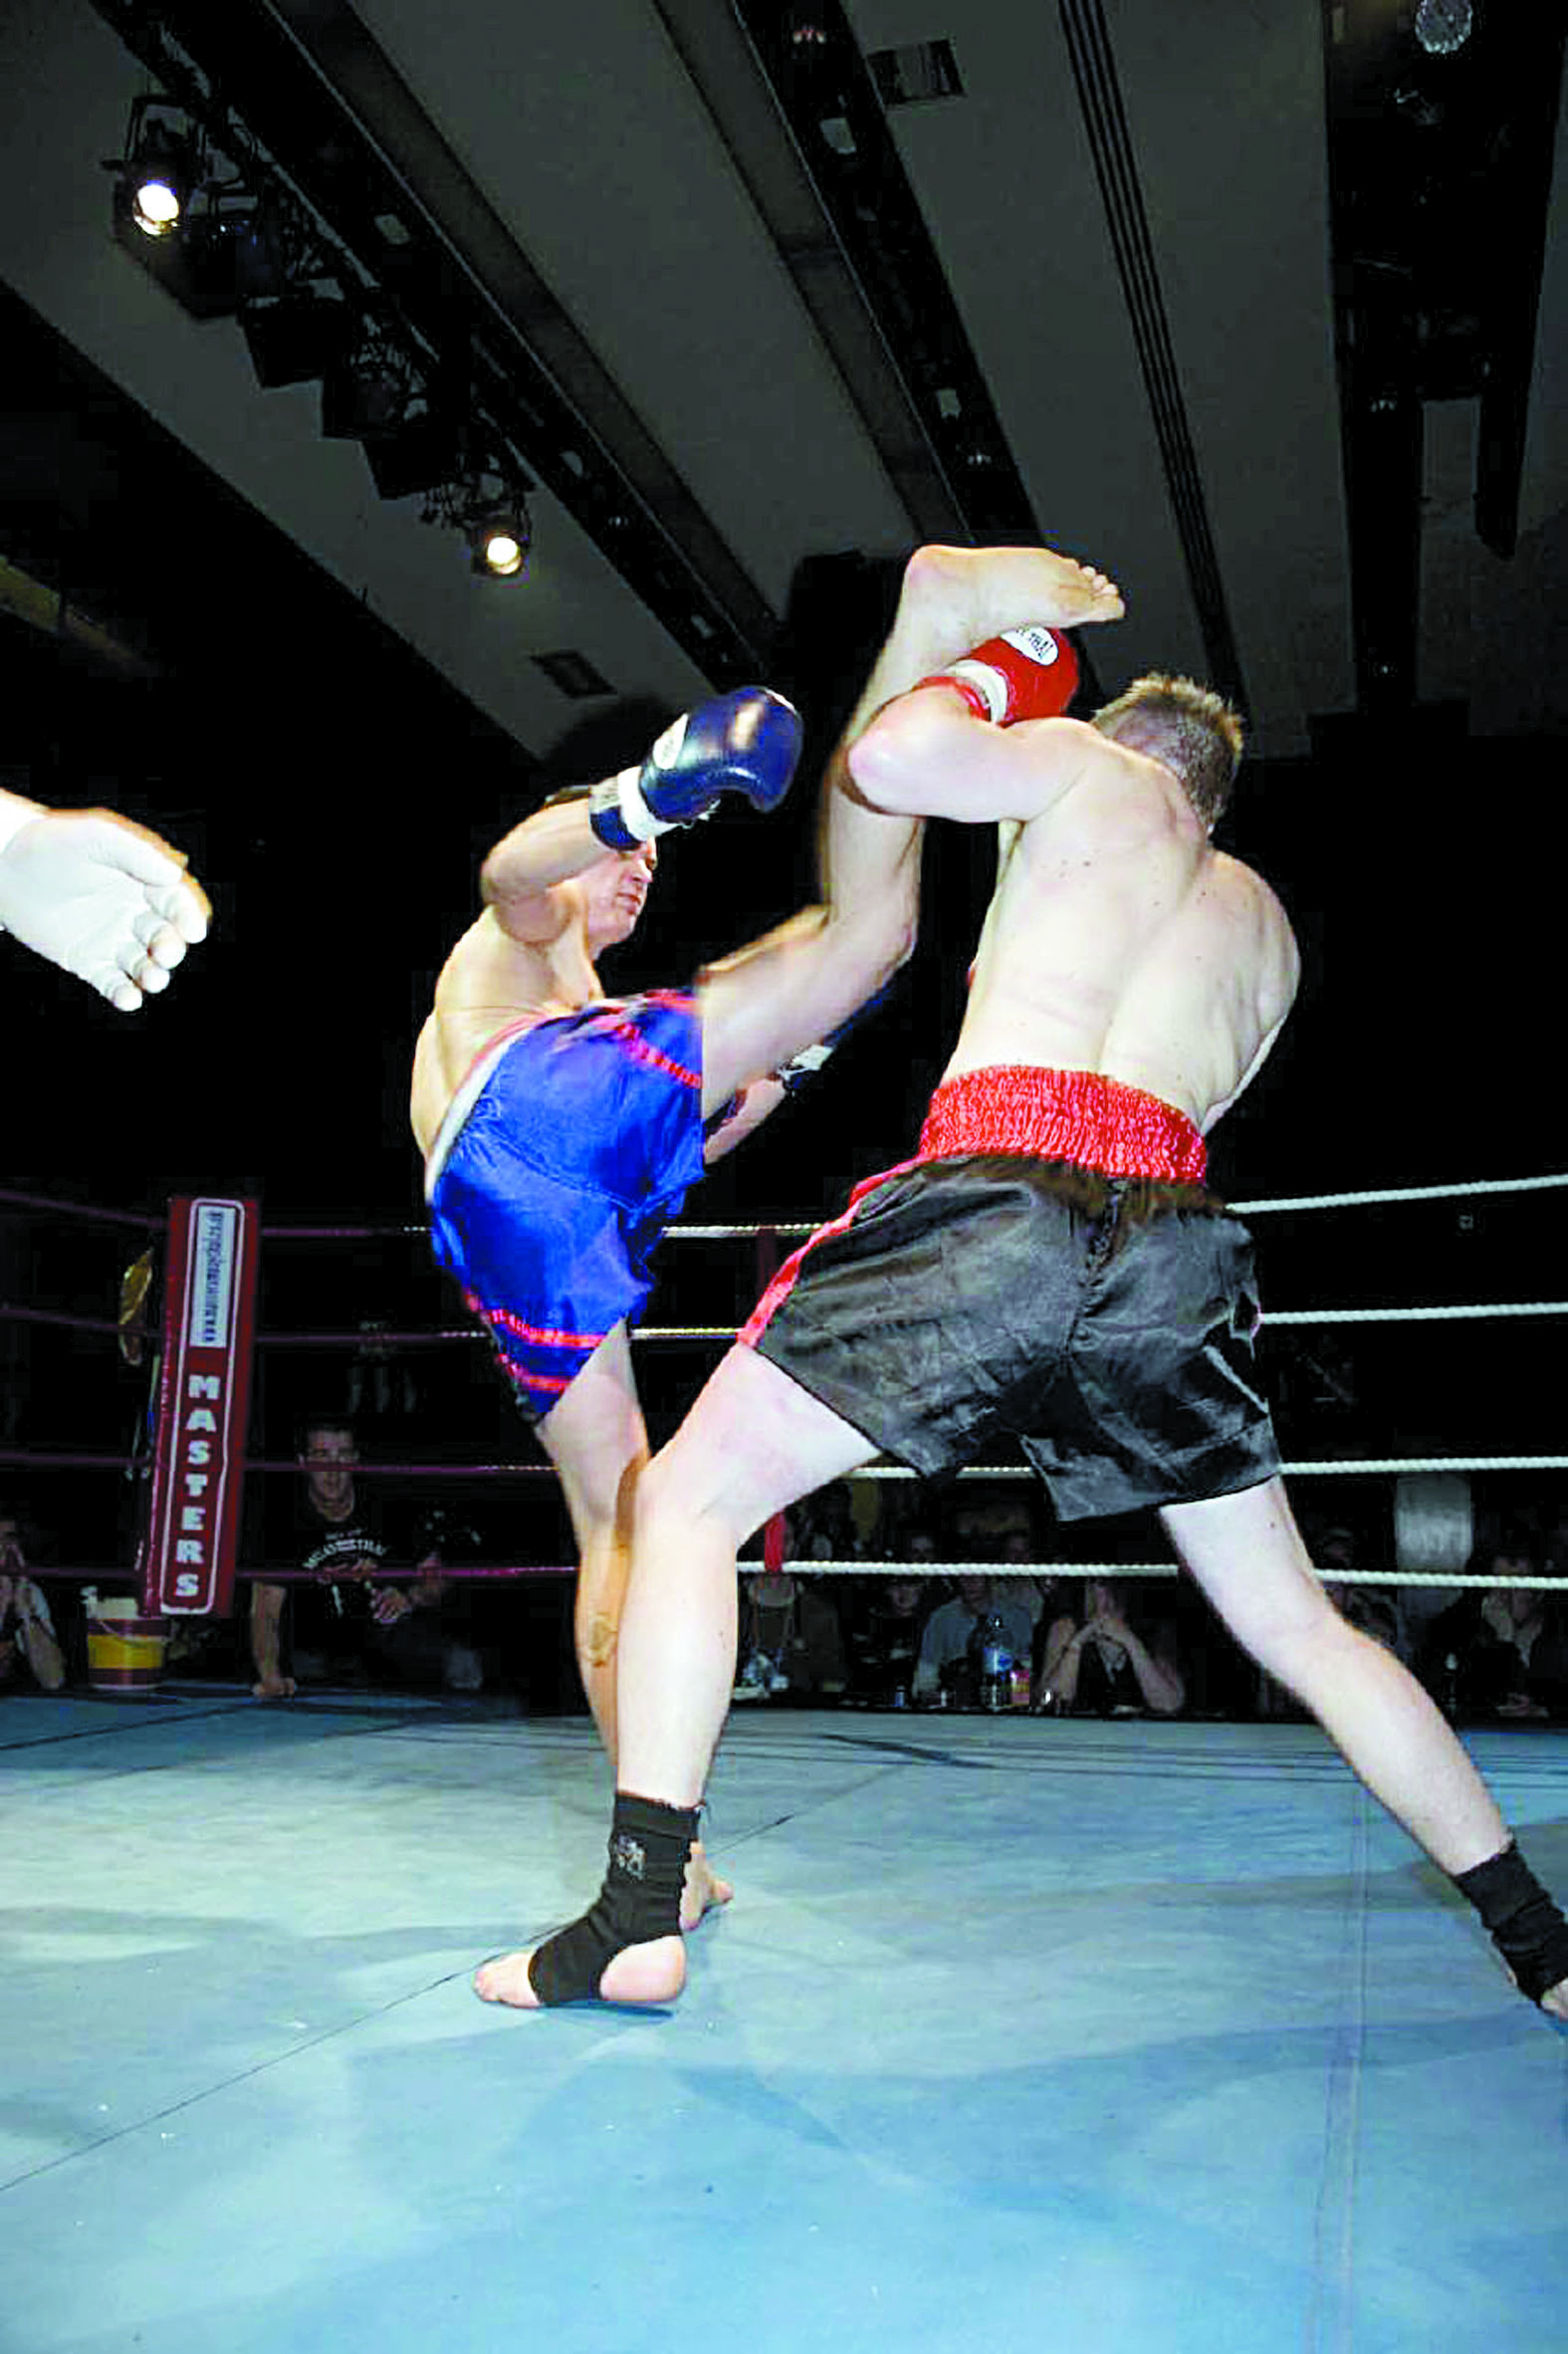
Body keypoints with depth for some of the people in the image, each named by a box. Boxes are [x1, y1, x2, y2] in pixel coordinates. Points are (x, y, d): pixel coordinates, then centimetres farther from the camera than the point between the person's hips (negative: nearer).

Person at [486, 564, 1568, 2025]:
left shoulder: (1089, 769, 17)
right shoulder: (1263, 921, 33)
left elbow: (884, 764, 1)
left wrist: (984, 679, 21)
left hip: (1002, 1183, -5)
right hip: (1176, 1237, 6)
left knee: (687, 1499, 4)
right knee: (1295, 1623, 19)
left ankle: (638, 1915, -3)